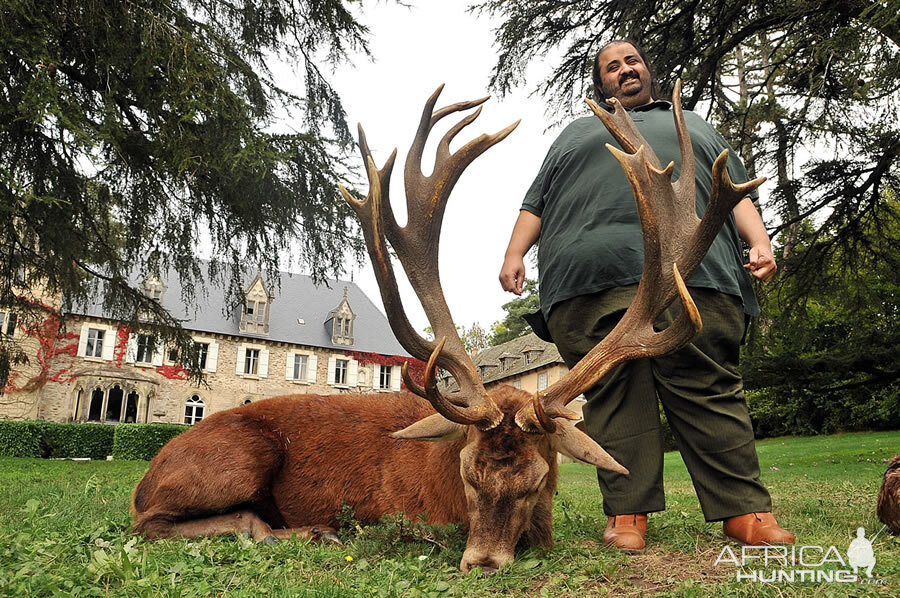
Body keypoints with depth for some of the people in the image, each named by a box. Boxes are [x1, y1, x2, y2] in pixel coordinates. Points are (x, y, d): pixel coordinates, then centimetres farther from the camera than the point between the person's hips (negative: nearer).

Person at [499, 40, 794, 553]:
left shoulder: (693, 125, 34)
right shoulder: (575, 134, 33)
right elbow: (536, 203, 23)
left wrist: (760, 242, 4)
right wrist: (515, 254, 6)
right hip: (590, 279, 0)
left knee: (710, 389, -8)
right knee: (613, 395, -8)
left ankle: (746, 512, -4)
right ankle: (627, 515, -4)